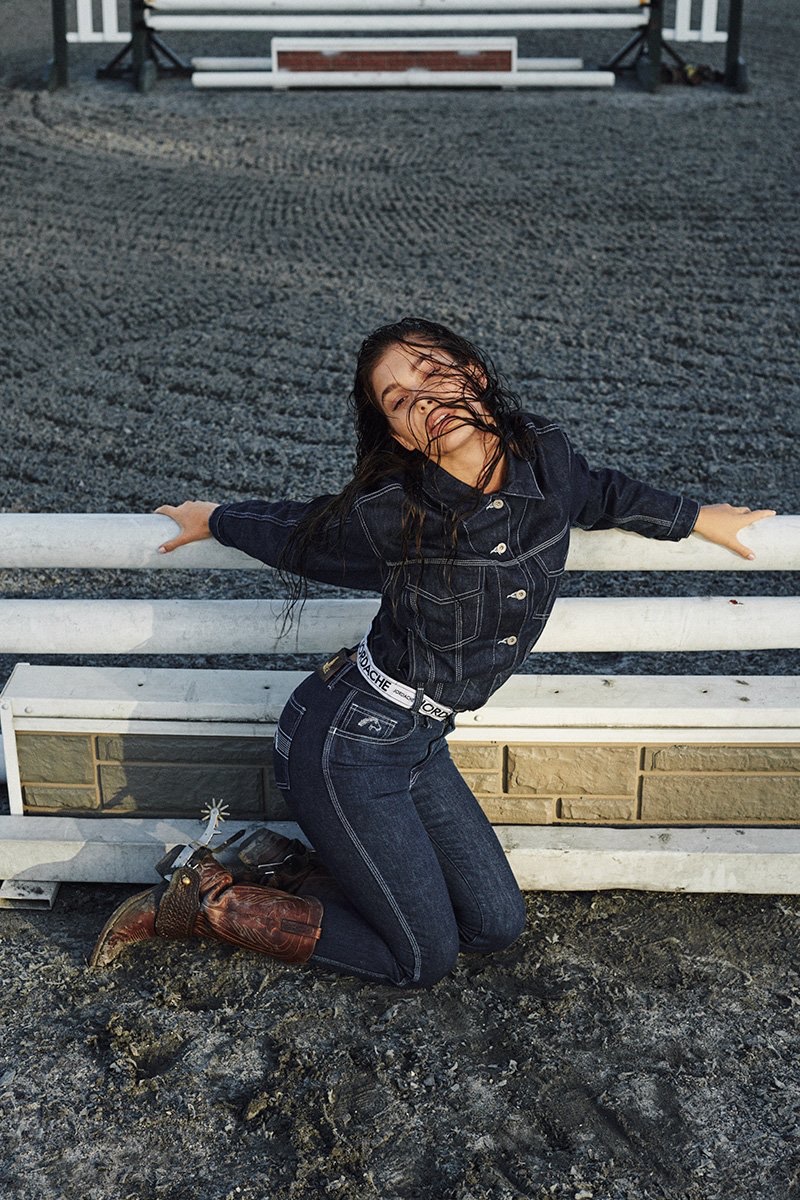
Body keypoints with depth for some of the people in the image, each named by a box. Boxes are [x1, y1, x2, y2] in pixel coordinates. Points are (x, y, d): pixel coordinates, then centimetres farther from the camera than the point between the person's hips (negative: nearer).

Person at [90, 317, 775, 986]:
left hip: (419, 742, 7)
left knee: (497, 926, 14)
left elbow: (599, 495, 16)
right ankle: (204, 902, 13)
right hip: (348, 741, -7)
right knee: (424, 958, 4)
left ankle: (281, 865, 18)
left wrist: (699, 518, 21)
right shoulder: (391, 518, -23)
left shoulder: (547, 458, -8)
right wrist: (213, 520, 12)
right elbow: (293, 532, -3)